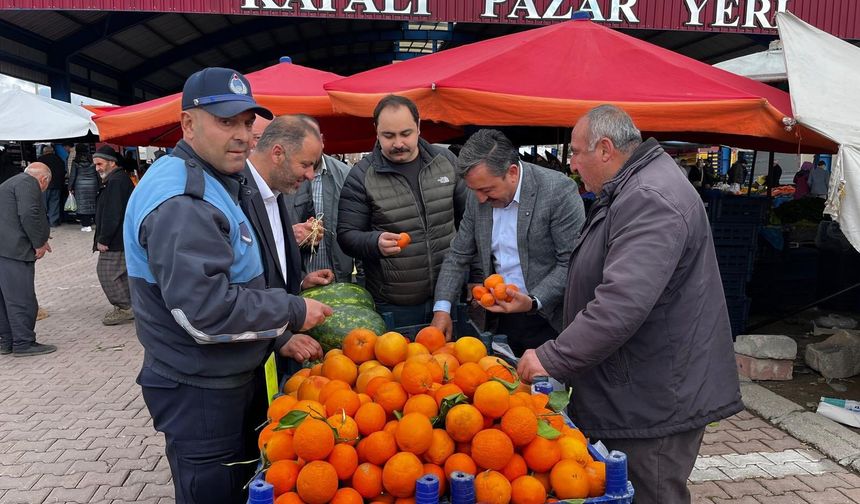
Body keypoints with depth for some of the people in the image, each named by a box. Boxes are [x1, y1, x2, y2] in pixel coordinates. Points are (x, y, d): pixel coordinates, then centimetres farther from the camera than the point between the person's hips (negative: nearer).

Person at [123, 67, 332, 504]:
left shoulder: (214, 184, 11)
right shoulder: (180, 201, -24)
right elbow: (205, 310, -30)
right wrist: (293, 313, -19)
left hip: (234, 378, 10)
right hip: (200, 393, -10)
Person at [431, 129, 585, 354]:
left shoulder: (559, 190, -17)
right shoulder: (477, 201, 1)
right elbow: (458, 256, 8)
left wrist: (533, 302, -26)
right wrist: (442, 308, -4)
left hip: (550, 321, -5)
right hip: (502, 319, 5)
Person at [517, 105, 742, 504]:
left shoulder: (650, 201, -23)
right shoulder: (632, 190, 14)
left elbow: (621, 305, -32)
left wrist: (551, 359, -25)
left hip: (656, 405, -11)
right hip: (635, 395, 11)